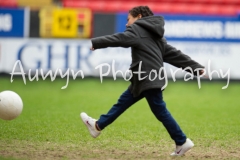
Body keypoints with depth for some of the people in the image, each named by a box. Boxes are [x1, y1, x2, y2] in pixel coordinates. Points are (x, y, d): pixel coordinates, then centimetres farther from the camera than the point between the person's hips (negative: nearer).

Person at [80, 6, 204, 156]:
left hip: (149, 80, -10)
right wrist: (196, 67, 15)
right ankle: (98, 126, 24)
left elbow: (119, 39, -18)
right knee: (123, 101, 16)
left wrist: (96, 43, -16)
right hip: (150, 79, 10)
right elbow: (173, 54, 19)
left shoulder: (138, 29, -3)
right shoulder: (156, 35, 22)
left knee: (160, 111, -5)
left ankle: (182, 142, -1)